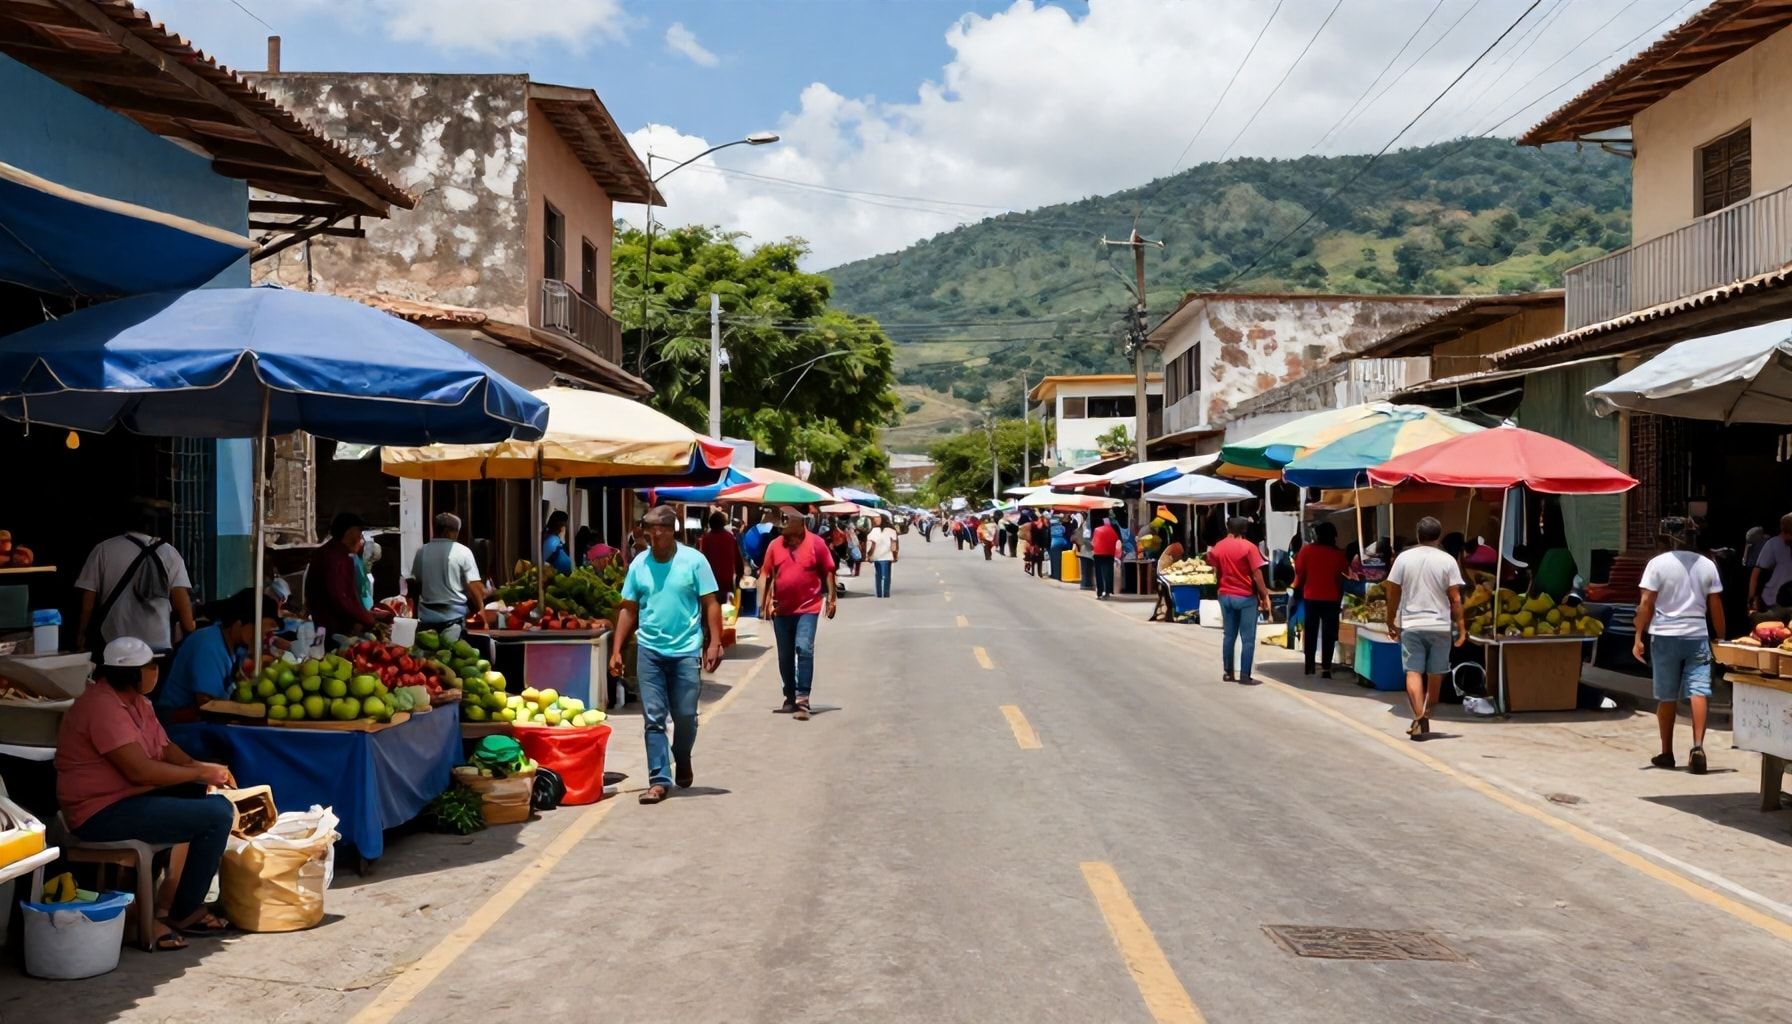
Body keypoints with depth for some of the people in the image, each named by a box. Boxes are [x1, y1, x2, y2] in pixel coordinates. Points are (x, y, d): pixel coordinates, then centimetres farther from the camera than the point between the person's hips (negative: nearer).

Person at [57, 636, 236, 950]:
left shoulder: (134, 700, 11)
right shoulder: (103, 707, -21)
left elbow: (164, 747, 15)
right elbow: (139, 770, -27)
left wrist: (202, 768, -4)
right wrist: (201, 773, -17)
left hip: (130, 796, 10)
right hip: (103, 812, -10)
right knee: (217, 816, -18)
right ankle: (183, 914, -3)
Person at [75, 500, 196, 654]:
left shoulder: (102, 550, 5)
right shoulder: (169, 552, 4)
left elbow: (88, 599, 3)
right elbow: (182, 600, -4)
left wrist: (81, 635, 11)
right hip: (158, 645, 0)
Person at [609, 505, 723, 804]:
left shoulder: (693, 560, -5)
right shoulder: (639, 563, 4)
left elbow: (711, 604, -3)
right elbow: (628, 609, 9)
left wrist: (714, 643, -11)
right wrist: (616, 650, 5)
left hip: (686, 650, -2)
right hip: (650, 650, 2)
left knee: (685, 716, 8)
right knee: (653, 718, 1)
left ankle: (682, 762, 35)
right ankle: (659, 780, 6)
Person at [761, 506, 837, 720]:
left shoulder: (816, 543, -5)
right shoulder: (775, 545, 3)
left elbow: (828, 572, 1)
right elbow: (766, 575, 7)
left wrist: (830, 598, -1)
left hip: (808, 608, -4)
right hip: (782, 609, 4)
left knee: (804, 649, -17)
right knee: (785, 655, 12)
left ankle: (802, 700, -15)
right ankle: (790, 698, 27)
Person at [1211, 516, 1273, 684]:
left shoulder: (1218, 548, 4)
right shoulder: (1248, 547, -11)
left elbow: (1217, 573, 10)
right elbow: (1257, 576, -13)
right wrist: (1264, 597, -6)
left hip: (1225, 596, 5)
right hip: (1246, 597, -5)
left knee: (1228, 636, 12)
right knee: (1248, 639, -1)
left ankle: (1228, 673, 15)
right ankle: (1244, 676, -3)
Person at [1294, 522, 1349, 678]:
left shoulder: (1307, 550, -4)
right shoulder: (1339, 554, -3)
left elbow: (1300, 572, 0)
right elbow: (1342, 579, 1)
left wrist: (1298, 588, 18)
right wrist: (1340, 599, 11)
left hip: (1310, 597, 1)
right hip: (1331, 599, -1)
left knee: (1310, 633, 11)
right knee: (1328, 634, 3)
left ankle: (1309, 666, 14)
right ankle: (1325, 668, -2)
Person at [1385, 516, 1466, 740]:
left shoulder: (1404, 558, 0)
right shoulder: (1447, 561, -3)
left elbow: (1393, 593, 2)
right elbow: (1455, 598, -4)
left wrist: (1391, 622, 13)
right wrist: (1461, 627, 3)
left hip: (1411, 625, 0)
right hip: (1440, 626, 0)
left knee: (1413, 673, -2)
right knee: (1435, 675, 13)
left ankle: (1418, 719, -16)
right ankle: (1426, 718, 24)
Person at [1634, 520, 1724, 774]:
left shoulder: (1658, 563, -5)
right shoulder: (1707, 565, 4)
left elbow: (1646, 603, -8)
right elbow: (1716, 607, 6)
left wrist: (1639, 637, -4)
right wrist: (1721, 638, 15)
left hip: (1665, 636, -1)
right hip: (1697, 636, 1)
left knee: (1666, 697, 7)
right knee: (1699, 691, -2)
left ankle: (1666, 753, 16)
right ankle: (1698, 745, -19)